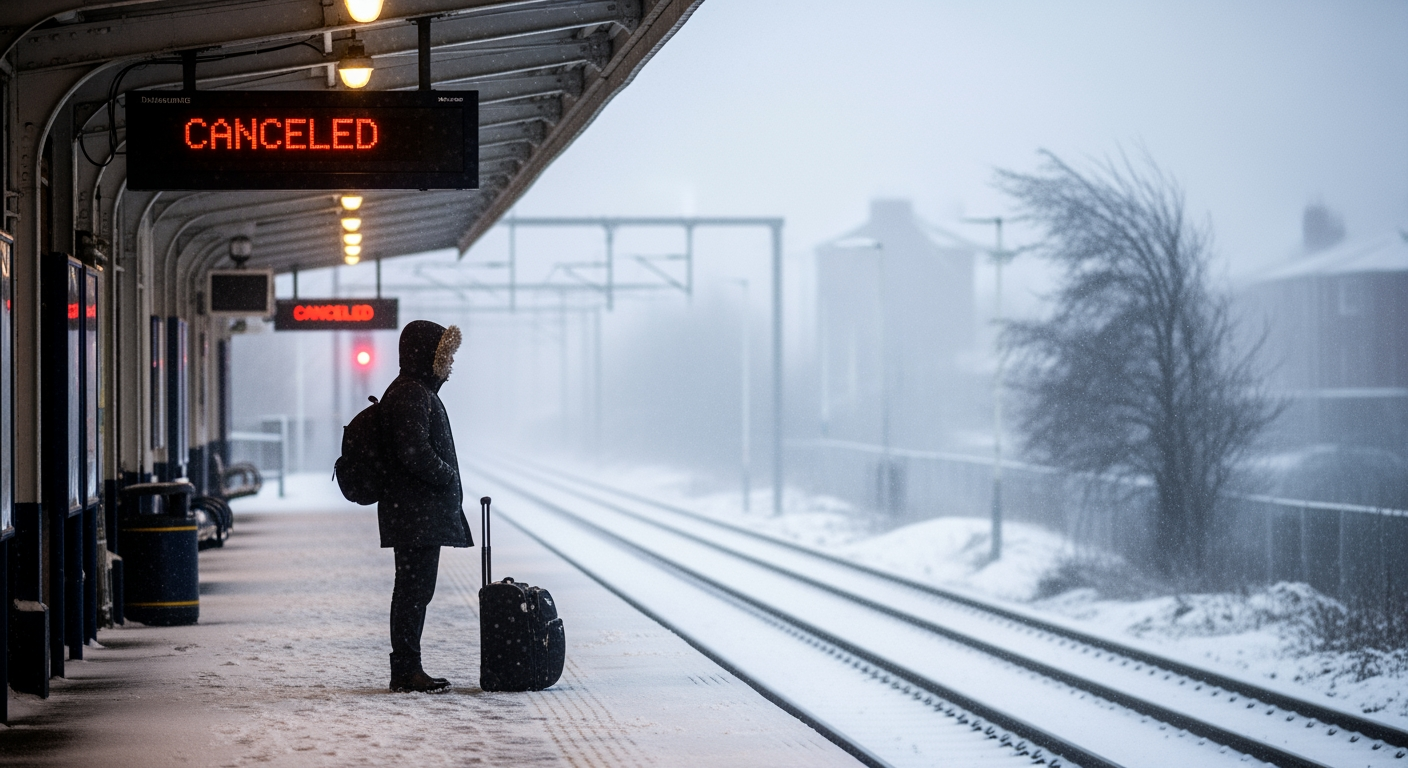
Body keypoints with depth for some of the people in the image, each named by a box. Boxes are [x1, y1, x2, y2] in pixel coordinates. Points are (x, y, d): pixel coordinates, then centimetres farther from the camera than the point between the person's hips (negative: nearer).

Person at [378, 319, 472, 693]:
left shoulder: (420, 392, 19)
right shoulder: (411, 395, -15)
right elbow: (414, 452, -23)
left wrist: (446, 479, 14)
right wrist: (449, 478, -11)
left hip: (424, 512, 11)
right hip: (417, 512, -11)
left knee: (415, 589, 11)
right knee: (414, 588, -8)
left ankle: (407, 669, 15)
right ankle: (406, 671, -6)